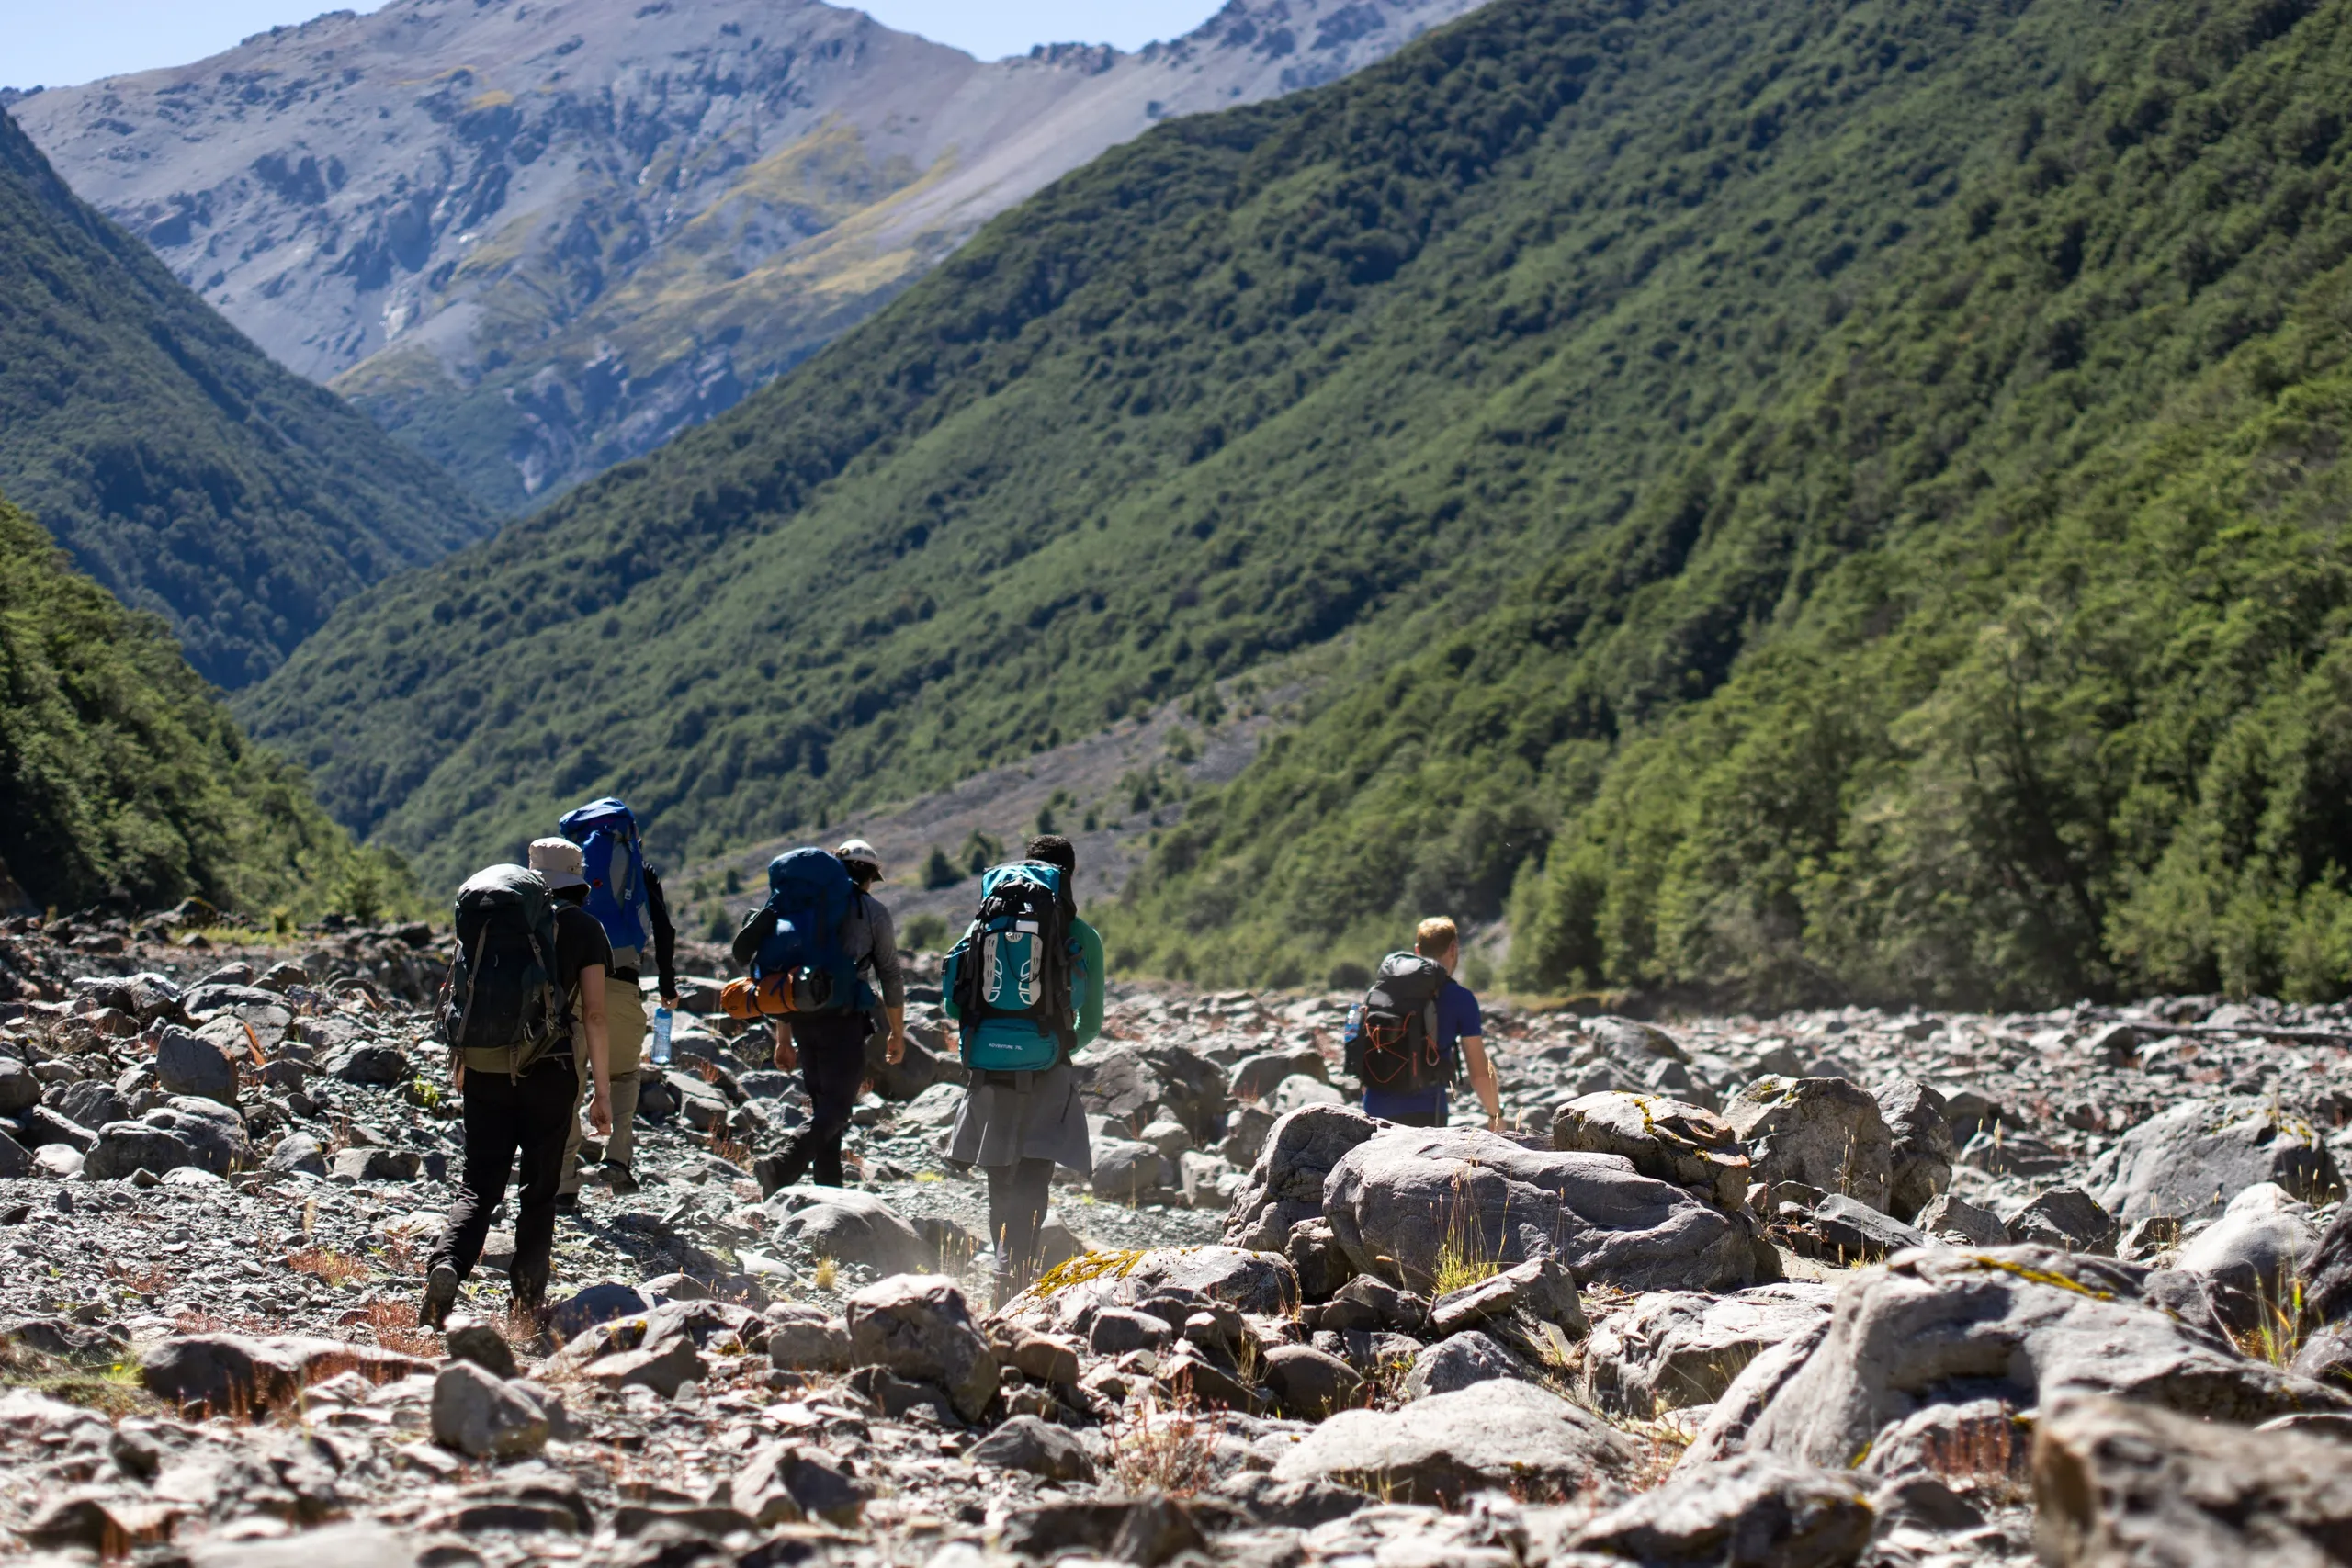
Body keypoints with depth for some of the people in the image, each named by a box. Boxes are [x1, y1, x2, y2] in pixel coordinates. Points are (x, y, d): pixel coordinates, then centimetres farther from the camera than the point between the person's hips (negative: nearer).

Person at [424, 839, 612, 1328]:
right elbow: (594, 1015, -3)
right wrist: (602, 1091, 0)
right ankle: (528, 1296, 9)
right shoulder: (584, 928, 3)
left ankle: (445, 1267, -20)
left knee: (479, 1186, 4)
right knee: (540, 1190, 11)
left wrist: (459, 1064, 27)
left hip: (486, 1070, 2)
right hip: (551, 1072, -2)